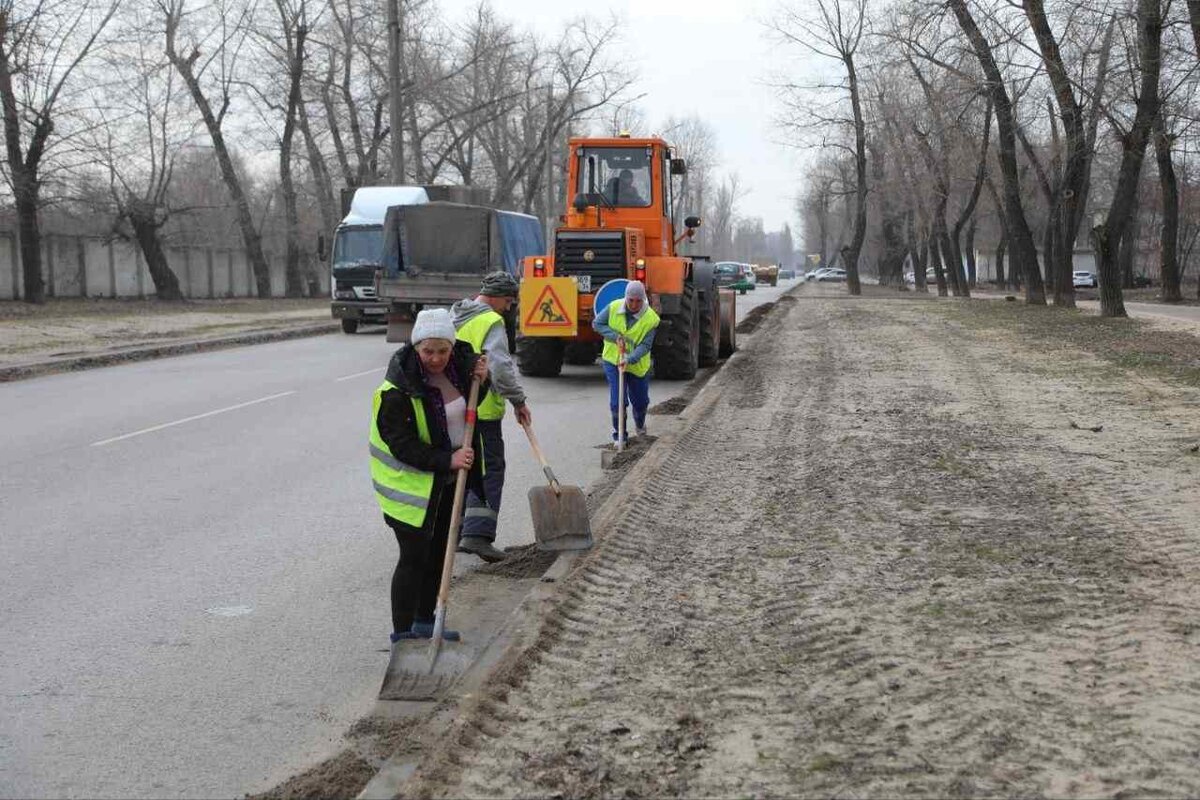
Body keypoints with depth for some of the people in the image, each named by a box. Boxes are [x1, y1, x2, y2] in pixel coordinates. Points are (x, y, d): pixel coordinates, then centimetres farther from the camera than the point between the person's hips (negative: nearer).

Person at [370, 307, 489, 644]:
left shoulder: (458, 364, -3)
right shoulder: (397, 390, -24)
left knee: (439, 552, 17)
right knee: (414, 557, -4)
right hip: (412, 483, -7)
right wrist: (447, 460, -32)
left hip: (448, 478, 8)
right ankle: (402, 635, 6)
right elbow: (403, 446, -24)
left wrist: (479, 382, -5)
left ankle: (424, 622, 32)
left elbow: (467, 407, 16)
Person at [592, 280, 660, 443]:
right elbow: (596, 323, -4)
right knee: (617, 400, -9)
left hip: (637, 365, 0)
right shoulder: (613, 308, -14)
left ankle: (640, 425, 48)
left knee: (640, 401, 15)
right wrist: (615, 336, -19)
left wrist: (629, 360, -37)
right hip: (613, 361, 0)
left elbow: (645, 346, -21)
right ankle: (619, 434, 8)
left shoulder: (651, 319, -19)